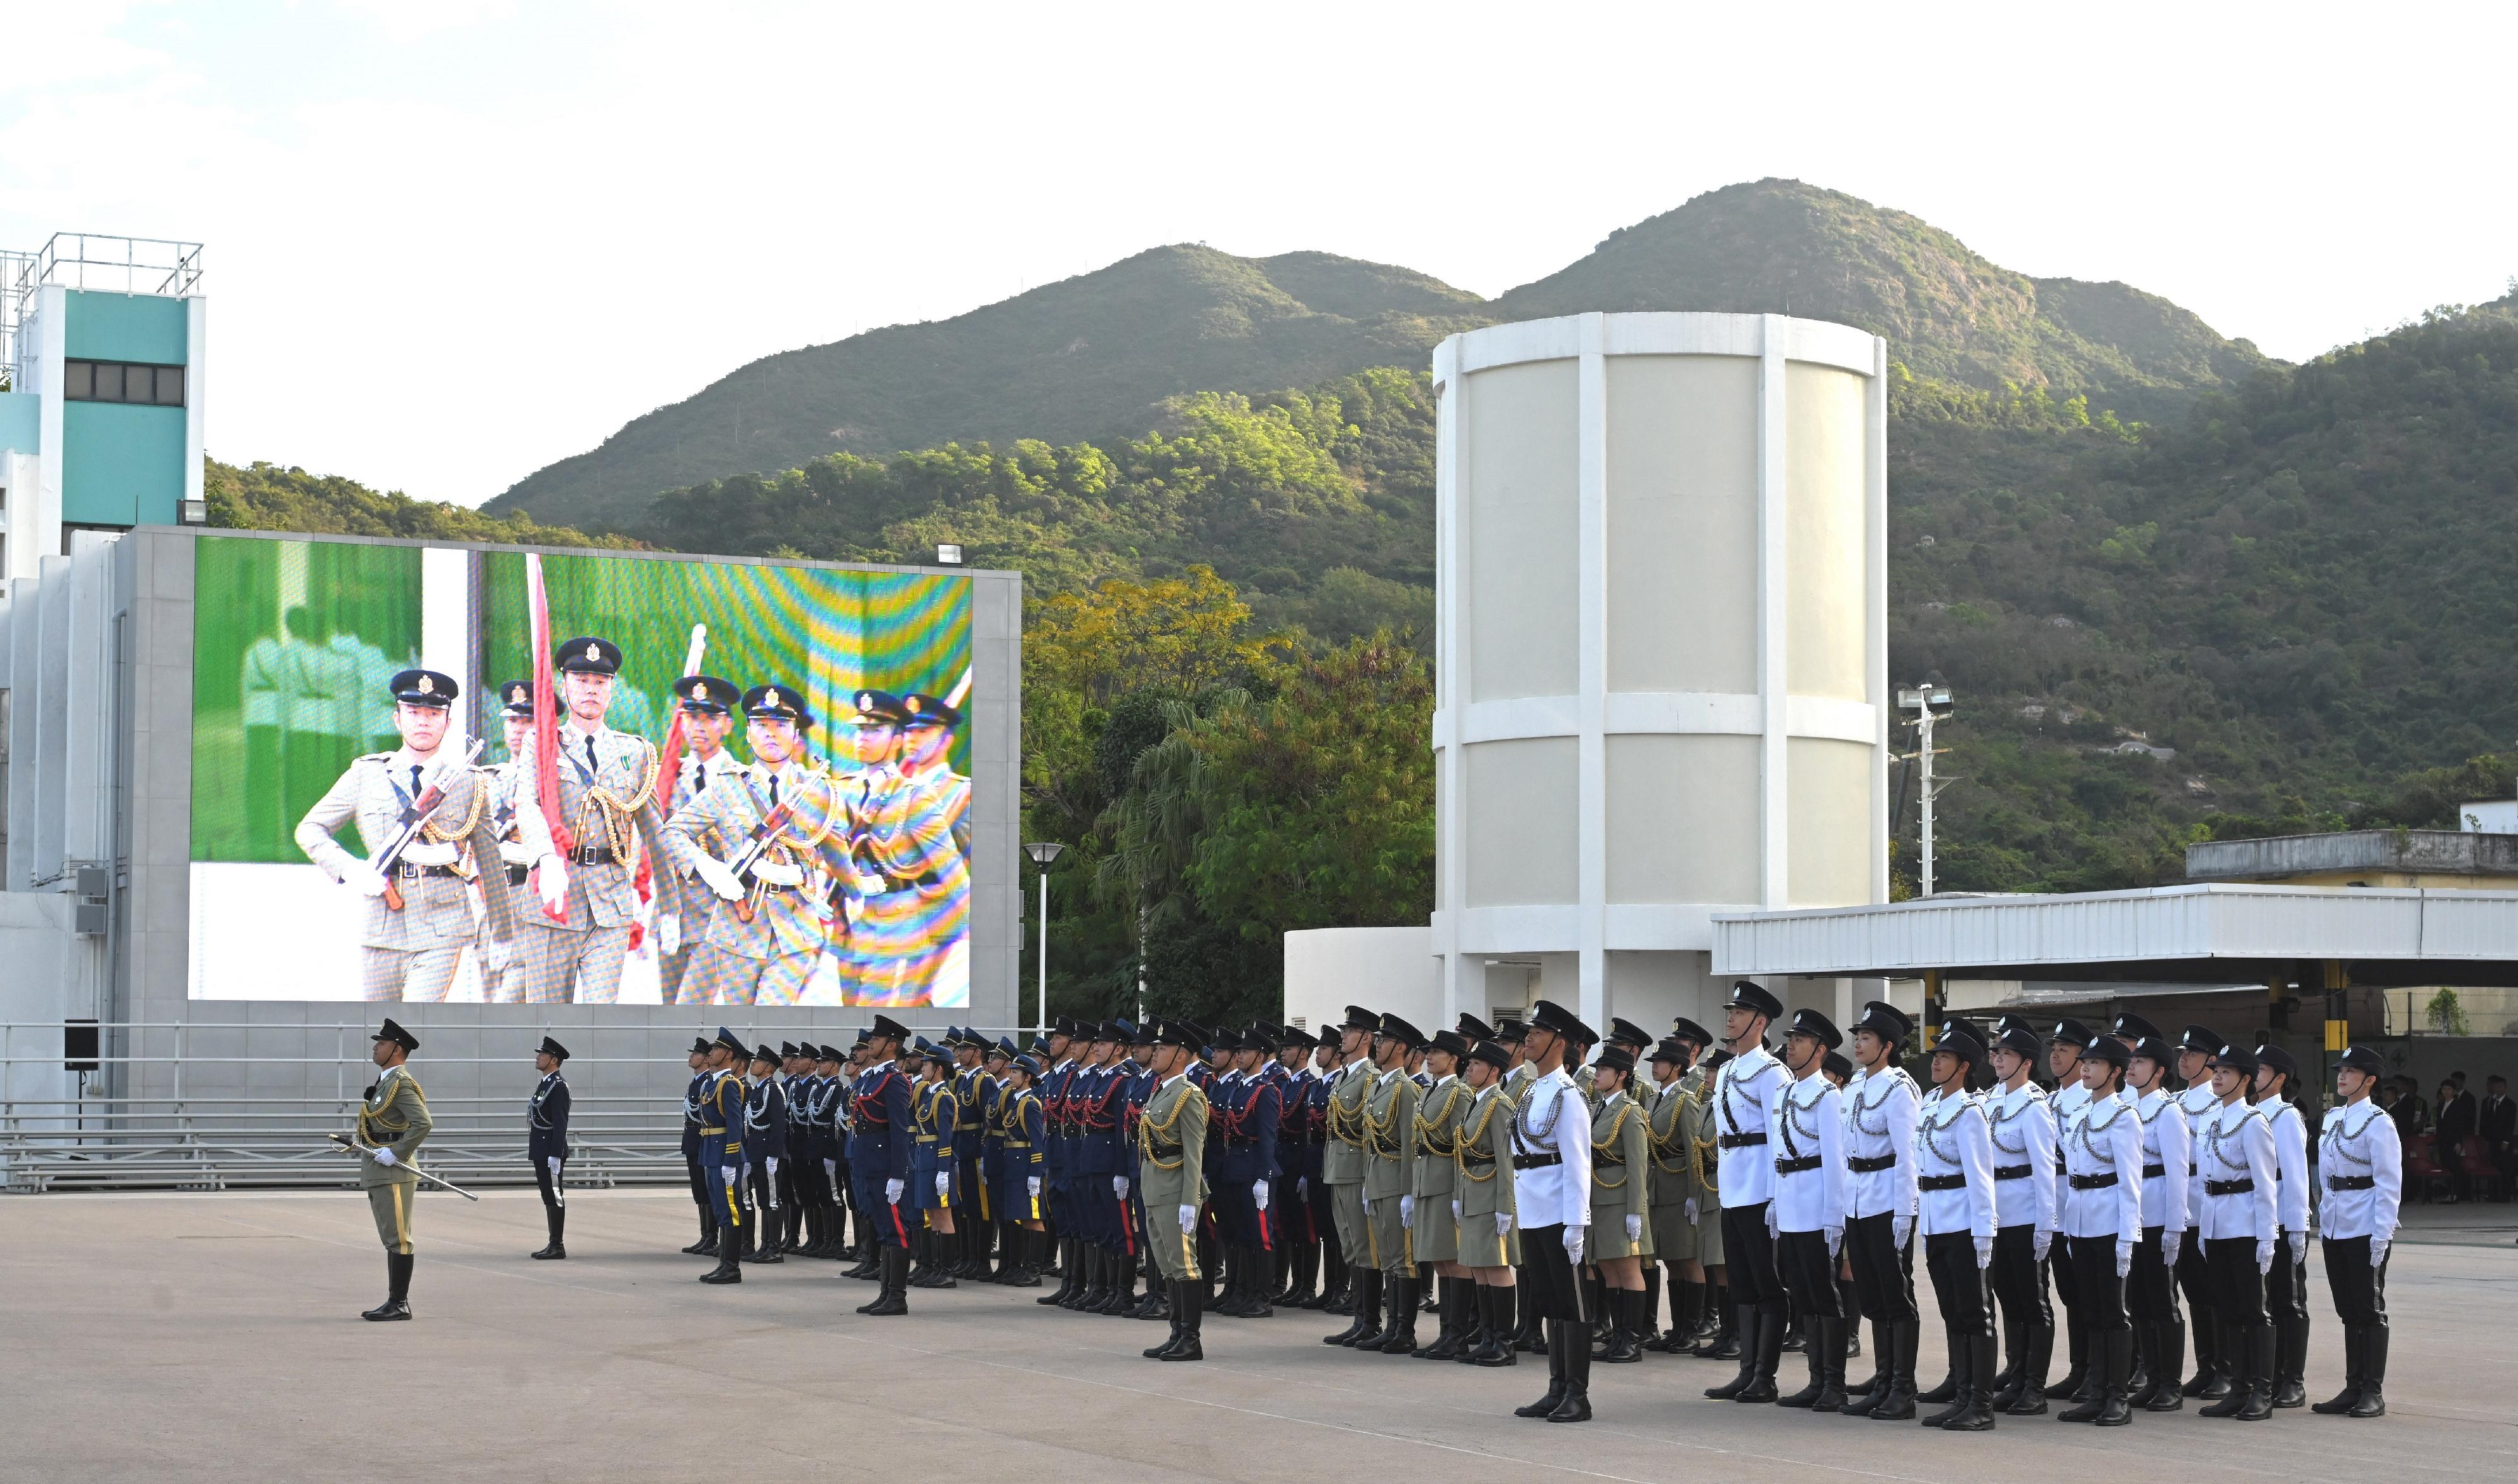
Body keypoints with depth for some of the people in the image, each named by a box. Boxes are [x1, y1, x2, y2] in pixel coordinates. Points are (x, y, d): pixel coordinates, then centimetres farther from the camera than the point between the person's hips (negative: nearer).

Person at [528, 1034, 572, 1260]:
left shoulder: (558, 1085, -13)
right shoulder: (544, 1084, 17)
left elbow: (560, 1123, -19)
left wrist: (555, 1155, -23)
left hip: (551, 1152, -10)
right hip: (540, 1152, 10)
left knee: (555, 1197, -6)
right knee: (549, 1197, 11)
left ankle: (558, 1245, -4)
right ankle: (554, 1244, 15)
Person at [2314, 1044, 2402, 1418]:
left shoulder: (2377, 1123, -10)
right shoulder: (2332, 1117, 11)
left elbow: (2389, 1184, -12)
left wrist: (2381, 1234, -16)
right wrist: (2323, 1218, 14)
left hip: (2365, 1228, -7)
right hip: (2335, 1227, 7)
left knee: (2369, 1309, -1)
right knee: (2348, 1310, 10)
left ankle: (2373, 1392, 3)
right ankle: (2353, 1388, 15)